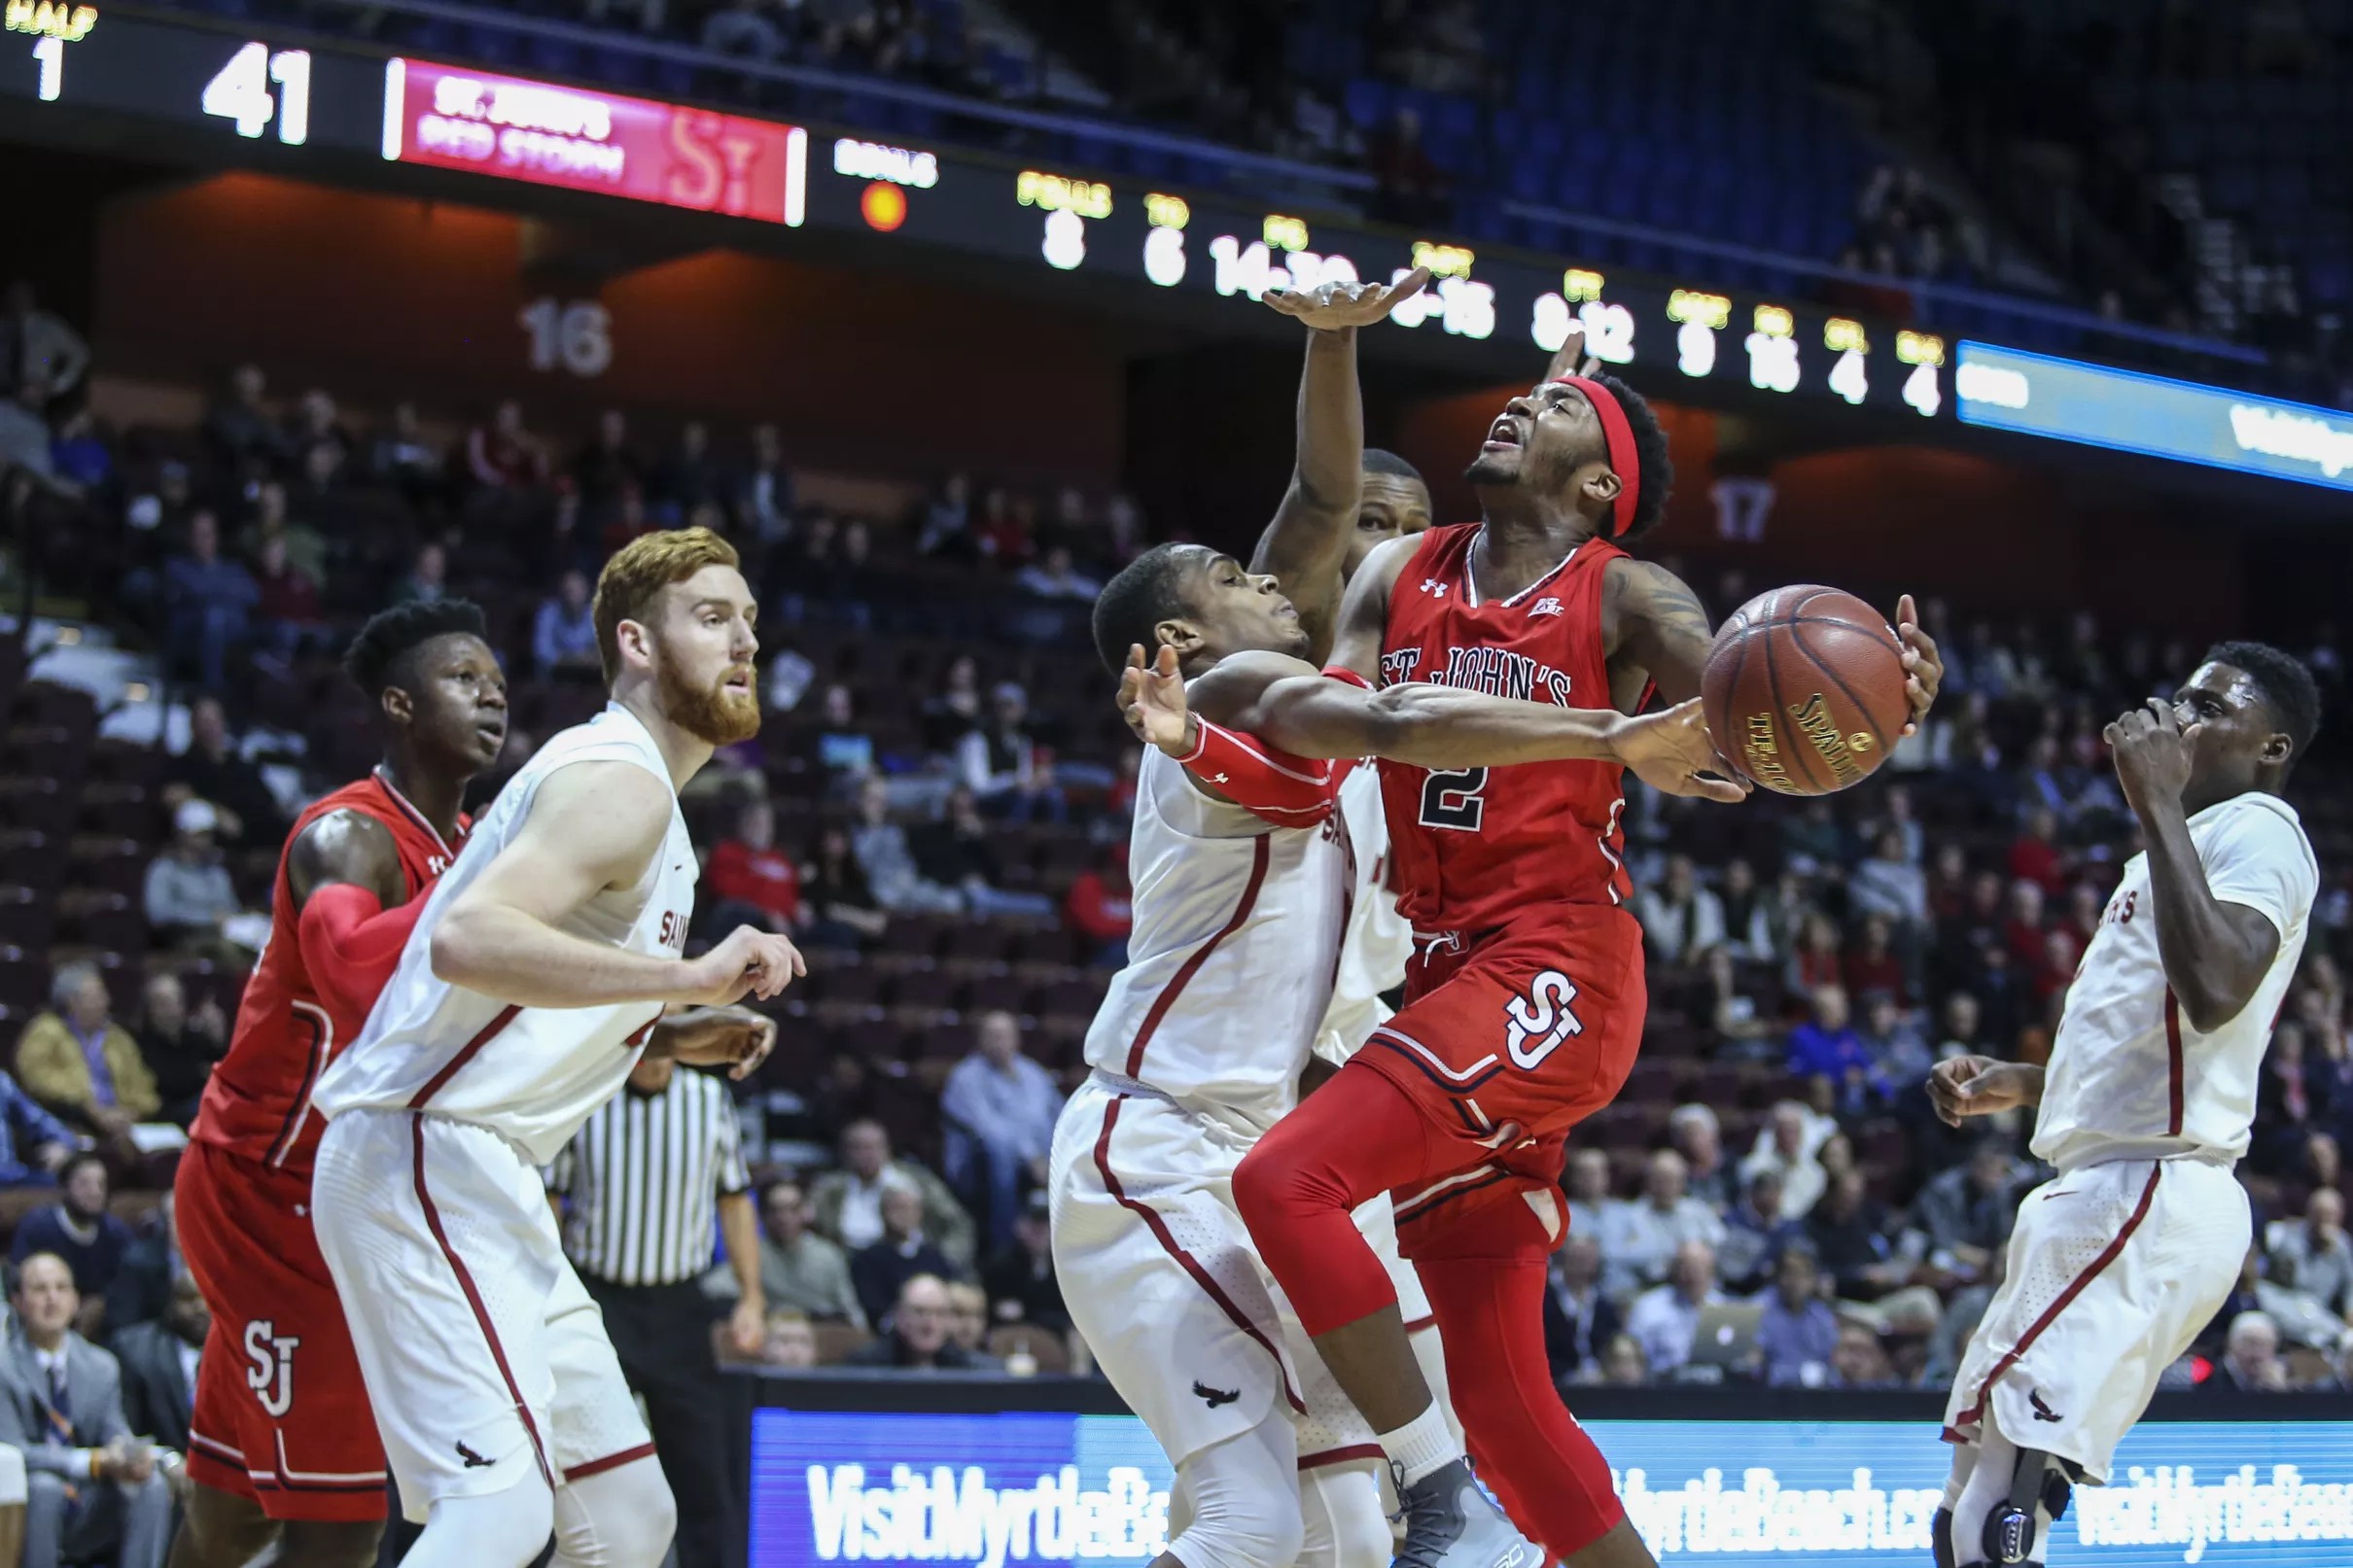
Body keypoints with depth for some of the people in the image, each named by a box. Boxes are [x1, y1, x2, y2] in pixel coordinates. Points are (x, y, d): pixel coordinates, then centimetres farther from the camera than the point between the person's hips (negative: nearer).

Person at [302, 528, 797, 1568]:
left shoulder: (638, 796, 22)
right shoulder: (621, 780, -11)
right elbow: (469, 939, -28)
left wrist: (668, 1038, 14)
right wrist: (691, 976, -27)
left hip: (485, 1182, 11)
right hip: (424, 1159, -11)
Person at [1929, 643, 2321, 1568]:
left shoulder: (2258, 830, -7)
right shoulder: (2193, 841, 26)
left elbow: (2212, 991, -28)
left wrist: (2157, 802, -22)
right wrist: (2019, 1085, 23)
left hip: (2150, 1199, -11)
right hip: (2112, 1193, 11)